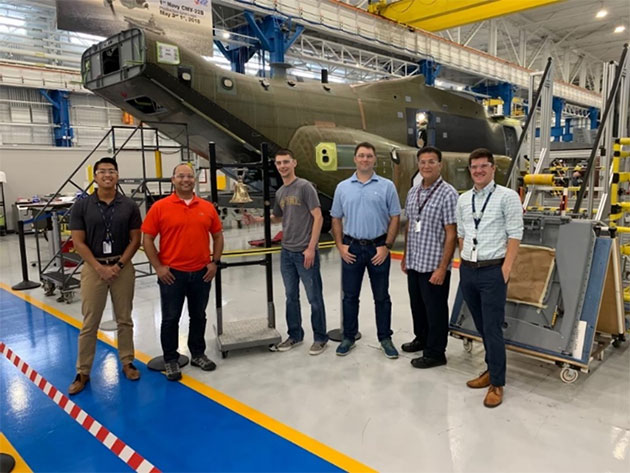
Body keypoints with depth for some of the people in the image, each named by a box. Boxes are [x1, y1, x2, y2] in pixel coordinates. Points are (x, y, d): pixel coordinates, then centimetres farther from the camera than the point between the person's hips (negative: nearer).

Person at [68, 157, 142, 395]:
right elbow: (78, 243, -4)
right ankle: (82, 372, 16)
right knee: (89, 323, 5)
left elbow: (135, 240, 1)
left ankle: (127, 362, 25)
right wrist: (100, 268, -12)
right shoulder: (81, 206, -2)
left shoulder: (129, 206, 0)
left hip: (123, 267, 1)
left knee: (124, 319, 10)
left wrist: (119, 265, -9)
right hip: (93, 268, -1)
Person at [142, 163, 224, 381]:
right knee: (170, 318, 8)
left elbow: (217, 235, 11)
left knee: (198, 315, 15)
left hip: (201, 273, 3)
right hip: (172, 273, -3)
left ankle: (198, 354, 31)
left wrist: (215, 262, 3)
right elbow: (147, 238, -4)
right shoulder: (160, 207, -6)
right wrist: (158, 267, -9)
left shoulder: (207, 207, 3)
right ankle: (171, 360, 23)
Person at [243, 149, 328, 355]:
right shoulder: (279, 192, 10)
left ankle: (320, 338, 18)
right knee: (291, 297, 15)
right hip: (286, 252, 7)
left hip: (305, 253, -7)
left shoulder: (305, 187, -10)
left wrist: (311, 248, -16)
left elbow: (318, 217, -13)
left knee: (314, 297, 3)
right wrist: (255, 219, 8)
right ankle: (295, 335, 30)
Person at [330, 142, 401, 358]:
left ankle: (385, 338, 21)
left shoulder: (387, 186, -1)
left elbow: (394, 218, -1)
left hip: (378, 248, -1)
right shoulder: (342, 187, 5)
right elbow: (336, 219, 9)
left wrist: (387, 246, -8)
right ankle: (348, 337, 23)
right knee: (350, 296, 10)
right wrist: (340, 246, 0)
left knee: (382, 297, 8)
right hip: (351, 248, 2)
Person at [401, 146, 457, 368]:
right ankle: (421, 338, 41)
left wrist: (442, 268, -18)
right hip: (414, 263, 6)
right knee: (417, 305, 20)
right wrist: (405, 257, 16)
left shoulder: (448, 194, -12)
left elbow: (451, 234, -15)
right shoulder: (413, 192, 8)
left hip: (433, 265, -6)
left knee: (435, 309, 7)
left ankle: (435, 352, 23)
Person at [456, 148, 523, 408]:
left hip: (493, 270, -5)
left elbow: (515, 234, -9)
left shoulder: (507, 196, -6)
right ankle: (492, 369, 32)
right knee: (481, 327, 15)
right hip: (467, 270, 5)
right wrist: (464, 262, 10)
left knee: (492, 329, -1)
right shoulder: (463, 199, 10)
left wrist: (505, 268, -13)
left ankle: (497, 384, 13)